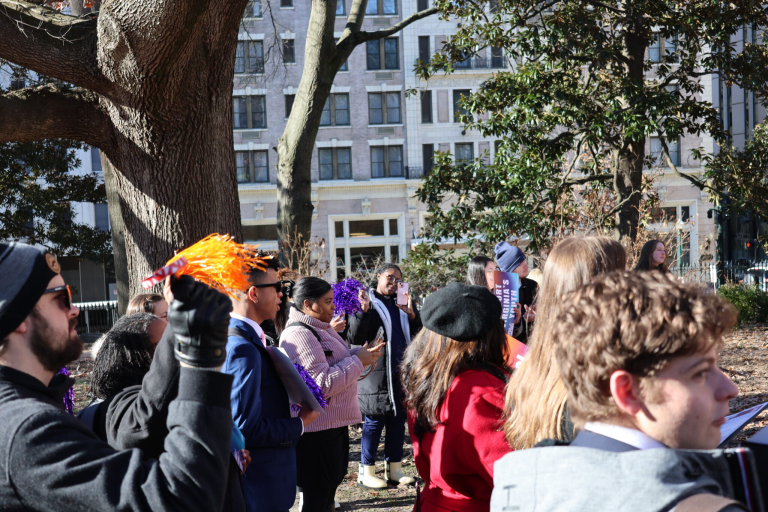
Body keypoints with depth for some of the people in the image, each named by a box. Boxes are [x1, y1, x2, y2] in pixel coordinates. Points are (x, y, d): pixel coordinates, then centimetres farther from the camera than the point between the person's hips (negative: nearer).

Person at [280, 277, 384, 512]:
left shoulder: (322, 328, 10)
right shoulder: (299, 334, -21)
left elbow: (336, 363, 19)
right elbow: (322, 384, -26)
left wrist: (361, 353, 1)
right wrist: (358, 361, -18)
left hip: (334, 425, 10)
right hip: (316, 433, -10)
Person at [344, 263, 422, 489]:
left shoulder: (403, 303, 14)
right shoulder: (367, 302, -2)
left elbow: (419, 334, 7)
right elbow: (354, 338, -11)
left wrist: (412, 315, -10)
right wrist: (363, 310, -22)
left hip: (401, 371, 6)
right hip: (376, 374, -5)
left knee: (398, 420, 11)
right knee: (374, 421, 0)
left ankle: (393, 468, 22)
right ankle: (366, 471, 11)